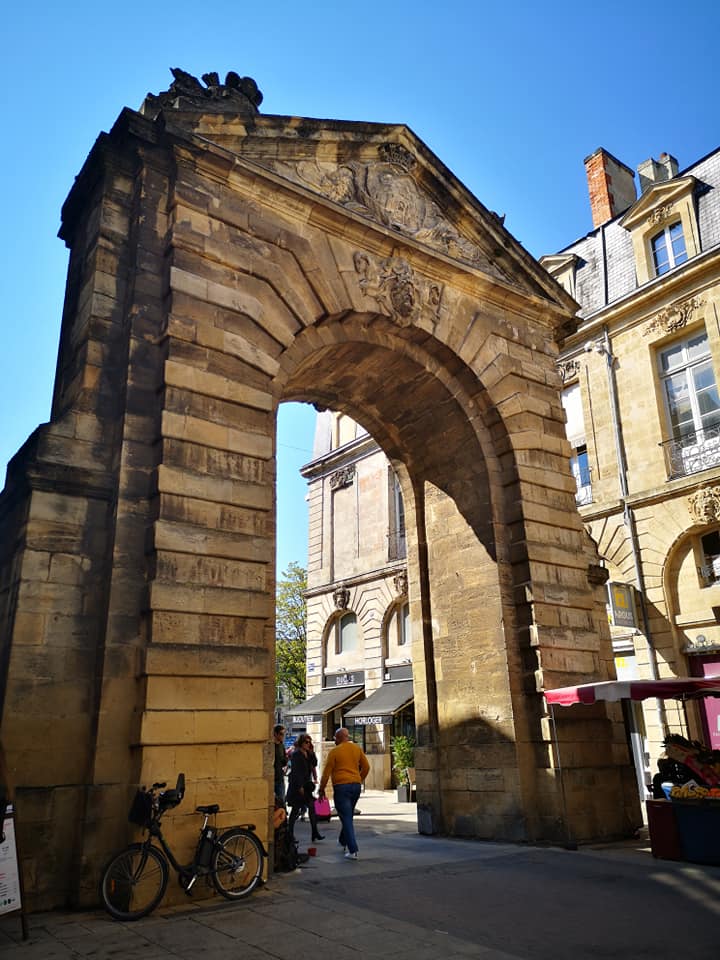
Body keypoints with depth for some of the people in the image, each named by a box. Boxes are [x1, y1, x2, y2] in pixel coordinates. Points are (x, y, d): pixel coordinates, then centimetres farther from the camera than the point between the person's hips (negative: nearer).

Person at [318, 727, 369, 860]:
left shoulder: (334, 751, -7)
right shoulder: (357, 748, 7)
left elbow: (327, 772, -5)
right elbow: (366, 767, 11)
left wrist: (322, 789, 5)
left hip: (341, 786, -5)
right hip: (356, 786, 5)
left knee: (346, 818, -3)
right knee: (349, 816, 22)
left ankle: (353, 851, -8)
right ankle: (343, 841, 38)